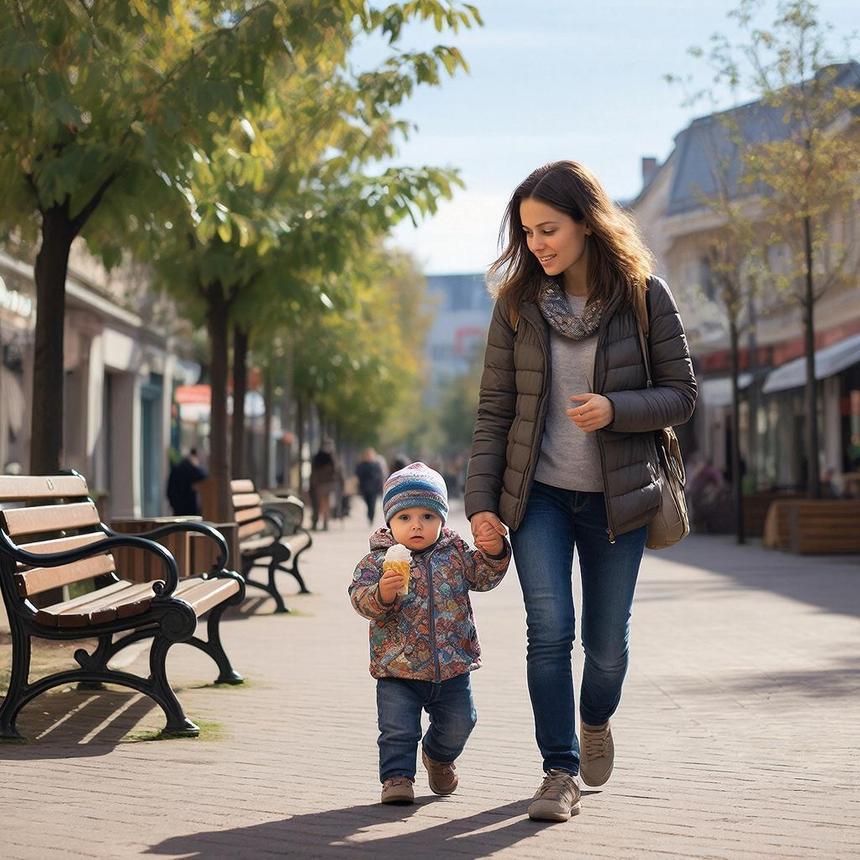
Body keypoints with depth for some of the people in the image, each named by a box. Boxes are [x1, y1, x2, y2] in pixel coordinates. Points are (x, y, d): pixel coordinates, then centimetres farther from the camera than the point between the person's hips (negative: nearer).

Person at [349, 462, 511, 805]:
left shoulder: (455, 552, 3)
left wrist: (494, 552, -19)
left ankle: (439, 757, 45)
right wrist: (381, 594, -39)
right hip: (398, 670, -3)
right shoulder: (378, 560, -8)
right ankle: (397, 777, 10)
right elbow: (359, 595, -17)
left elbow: (482, 576, 0)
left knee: (457, 724, 17)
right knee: (398, 730, -7)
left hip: (452, 667, 3)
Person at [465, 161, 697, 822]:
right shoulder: (518, 302, -1)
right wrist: (481, 498, -5)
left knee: (607, 641, 10)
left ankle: (596, 719, 42)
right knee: (549, 631, -9)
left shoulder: (644, 295, -5)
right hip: (539, 494, 1)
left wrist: (615, 409, -21)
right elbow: (494, 408, 1)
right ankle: (560, 773, 3)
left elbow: (682, 394, -3)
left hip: (616, 496, 0)